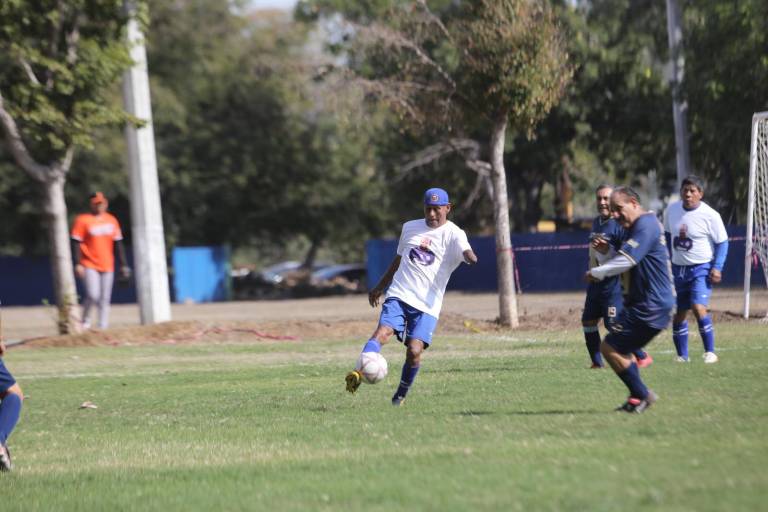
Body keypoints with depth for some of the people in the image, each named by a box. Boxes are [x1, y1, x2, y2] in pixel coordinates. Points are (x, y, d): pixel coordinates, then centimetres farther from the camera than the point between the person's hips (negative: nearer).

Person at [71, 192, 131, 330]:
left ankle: (103, 327, 7)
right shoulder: (82, 220, -5)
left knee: (105, 299, 3)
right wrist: (78, 264, -16)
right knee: (93, 295, -17)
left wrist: (123, 264, 10)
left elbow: (118, 244, 14)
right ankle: (85, 321, 6)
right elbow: (76, 243, -8)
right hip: (89, 265, -5)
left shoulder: (111, 220, 10)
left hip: (107, 266, 5)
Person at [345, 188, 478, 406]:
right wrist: (379, 287, 32)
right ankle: (358, 374, -37)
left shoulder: (453, 234, 0)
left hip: (427, 305, -3)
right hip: (399, 295, 3)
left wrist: (470, 257, -47)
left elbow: (467, 254, -22)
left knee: (414, 351, -14)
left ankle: (401, 394, 7)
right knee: (383, 332, -22)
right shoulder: (410, 228, 15)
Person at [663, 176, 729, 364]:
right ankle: (682, 355, 21)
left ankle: (710, 352, -12)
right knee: (678, 314, 8)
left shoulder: (710, 215, -13)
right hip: (678, 268, 5)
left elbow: (722, 242, -5)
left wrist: (717, 267, -14)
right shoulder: (671, 210, 0)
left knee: (698, 307, -22)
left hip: (701, 268, -5)